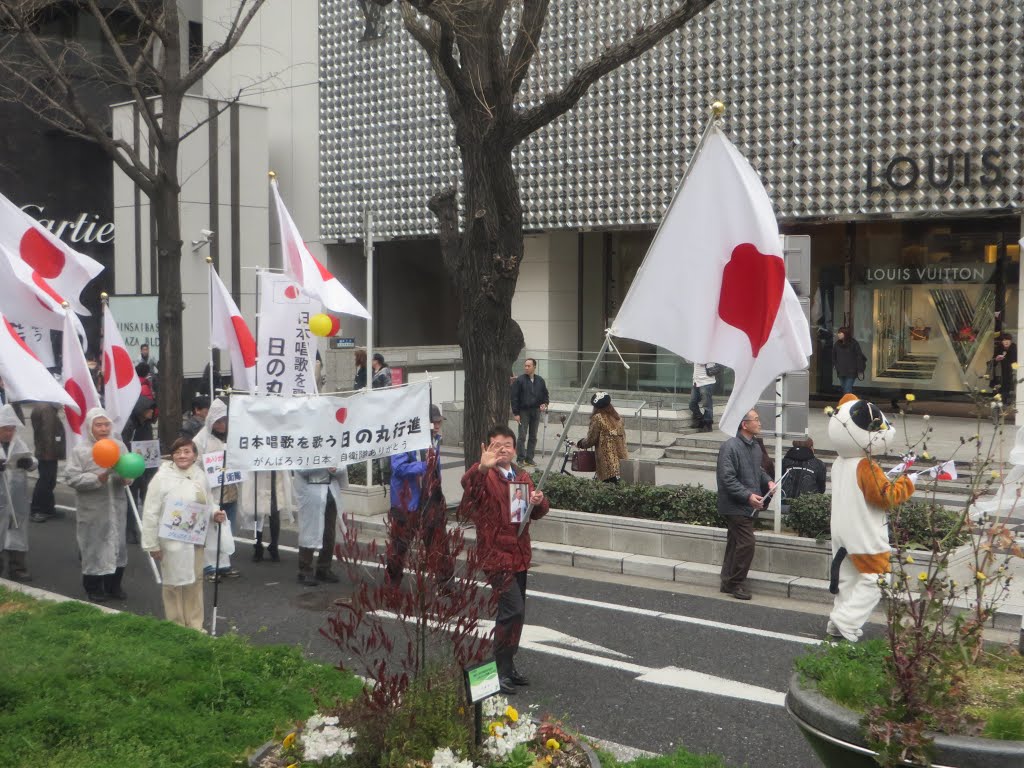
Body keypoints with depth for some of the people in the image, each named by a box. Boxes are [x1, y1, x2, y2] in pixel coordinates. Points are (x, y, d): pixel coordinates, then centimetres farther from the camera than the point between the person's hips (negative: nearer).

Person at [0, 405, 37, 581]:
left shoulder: (19, 442, 9)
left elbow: (34, 462, 12)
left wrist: (29, 462, -12)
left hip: (17, 498, 4)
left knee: (17, 531, 8)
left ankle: (17, 568, 14)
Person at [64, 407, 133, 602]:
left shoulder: (119, 446, 4)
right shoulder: (80, 450, -8)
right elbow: (72, 477, -13)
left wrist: (126, 477, -14)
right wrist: (98, 479, -22)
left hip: (116, 505, 4)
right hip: (92, 509, -4)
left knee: (118, 544, 11)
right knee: (94, 546, 3)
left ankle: (114, 585, 26)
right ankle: (94, 588, 16)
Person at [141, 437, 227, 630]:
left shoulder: (200, 476, 3)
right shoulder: (162, 478, -11)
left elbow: (208, 504, 16)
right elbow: (151, 513, -9)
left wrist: (215, 515, -6)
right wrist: (152, 544, -10)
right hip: (172, 541, -5)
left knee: (195, 581, 13)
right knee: (174, 584, 5)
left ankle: (195, 625, 26)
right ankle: (176, 626, 19)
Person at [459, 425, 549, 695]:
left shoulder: (523, 478, 14)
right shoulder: (485, 477, -8)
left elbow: (537, 513, 15)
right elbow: (468, 484, -31)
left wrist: (539, 502, -8)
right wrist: (482, 467, -51)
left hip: (519, 555, 7)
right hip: (495, 554, -7)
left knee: (513, 612, 15)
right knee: (514, 610, -15)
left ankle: (508, 666, 28)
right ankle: (501, 670, -5)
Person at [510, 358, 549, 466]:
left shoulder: (540, 381, 9)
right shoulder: (519, 380, -5)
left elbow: (545, 394, 19)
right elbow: (514, 397, -6)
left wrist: (545, 404, -2)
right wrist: (516, 413, -11)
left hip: (536, 411, 4)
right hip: (523, 411, -4)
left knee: (533, 437, 7)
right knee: (522, 436, -5)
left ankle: (529, 458, 13)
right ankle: (521, 459, 0)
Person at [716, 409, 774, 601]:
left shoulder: (755, 447, 11)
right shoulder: (730, 447, -17)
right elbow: (727, 478, -21)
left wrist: (768, 481, 5)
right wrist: (748, 495, -25)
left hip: (748, 507, 9)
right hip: (735, 506, -9)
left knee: (735, 543, 14)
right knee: (746, 543, -10)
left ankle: (729, 583, 23)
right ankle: (735, 583, 2)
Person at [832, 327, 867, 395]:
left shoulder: (853, 343, -7)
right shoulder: (837, 344, 6)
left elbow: (859, 356, -6)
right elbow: (833, 357, 10)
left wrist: (860, 370, -8)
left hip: (851, 372, -5)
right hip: (841, 371, 5)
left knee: (847, 390, -12)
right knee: (843, 389, 11)